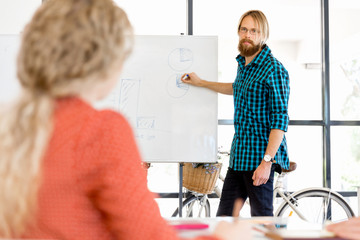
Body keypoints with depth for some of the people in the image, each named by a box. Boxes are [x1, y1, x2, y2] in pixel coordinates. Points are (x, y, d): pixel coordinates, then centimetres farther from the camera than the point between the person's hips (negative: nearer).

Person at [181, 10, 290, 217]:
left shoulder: (273, 69, -14)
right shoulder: (243, 63, 12)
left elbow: (280, 119, -19)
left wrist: (266, 161, -24)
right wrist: (201, 83, 36)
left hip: (261, 156, -8)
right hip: (239, 155, 8)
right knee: (224, 216, 11)